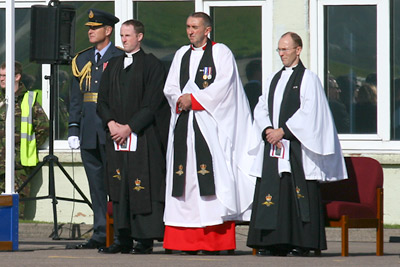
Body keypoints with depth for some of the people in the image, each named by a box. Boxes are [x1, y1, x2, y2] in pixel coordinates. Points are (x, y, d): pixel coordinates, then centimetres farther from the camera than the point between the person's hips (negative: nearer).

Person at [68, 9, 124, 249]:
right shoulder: (82, 60, 15)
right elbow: (76, 97, 16)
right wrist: (73, 128, 8)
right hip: (89, 132, 6)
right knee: (96, 185, 7)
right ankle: (101, 234, 11)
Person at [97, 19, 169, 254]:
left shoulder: (152, 65, -2)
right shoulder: (114, 66, 16)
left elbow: (152, 103, -8)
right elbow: (103, 100, 13)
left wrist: (129, 127, -13)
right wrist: (111, 123, -5)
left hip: (143, 136, -6)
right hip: (116, 136, 6)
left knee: (144, 186, -8)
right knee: (119, 187, 3)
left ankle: (146, 240, -6)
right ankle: (124, 239, 6)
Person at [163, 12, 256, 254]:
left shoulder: (221, 53, 3)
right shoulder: (181, 55, 19)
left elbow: (222, 86, -9)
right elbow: (170, 88, 14)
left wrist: (194, 98, -10)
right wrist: (182, 99, -7)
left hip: (211, 124, -5)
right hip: (184, 124, 5)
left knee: (212, 178, -11)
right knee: (186, 179, 0)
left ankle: (216, 240, -12)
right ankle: (188, 242, -1)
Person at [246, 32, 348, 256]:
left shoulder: (308, 79, -1)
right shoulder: (274, 79, 18)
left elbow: (308, 112, -11)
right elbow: (261, 109, 12)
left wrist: (282, 131, -15)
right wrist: (268, 130, -7)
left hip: (297, 147, -6)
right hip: (273, 146, 6)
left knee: (300, 195, -7)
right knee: (271, 193, 2)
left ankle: (302, 243, -6)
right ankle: (276, 244, 4)